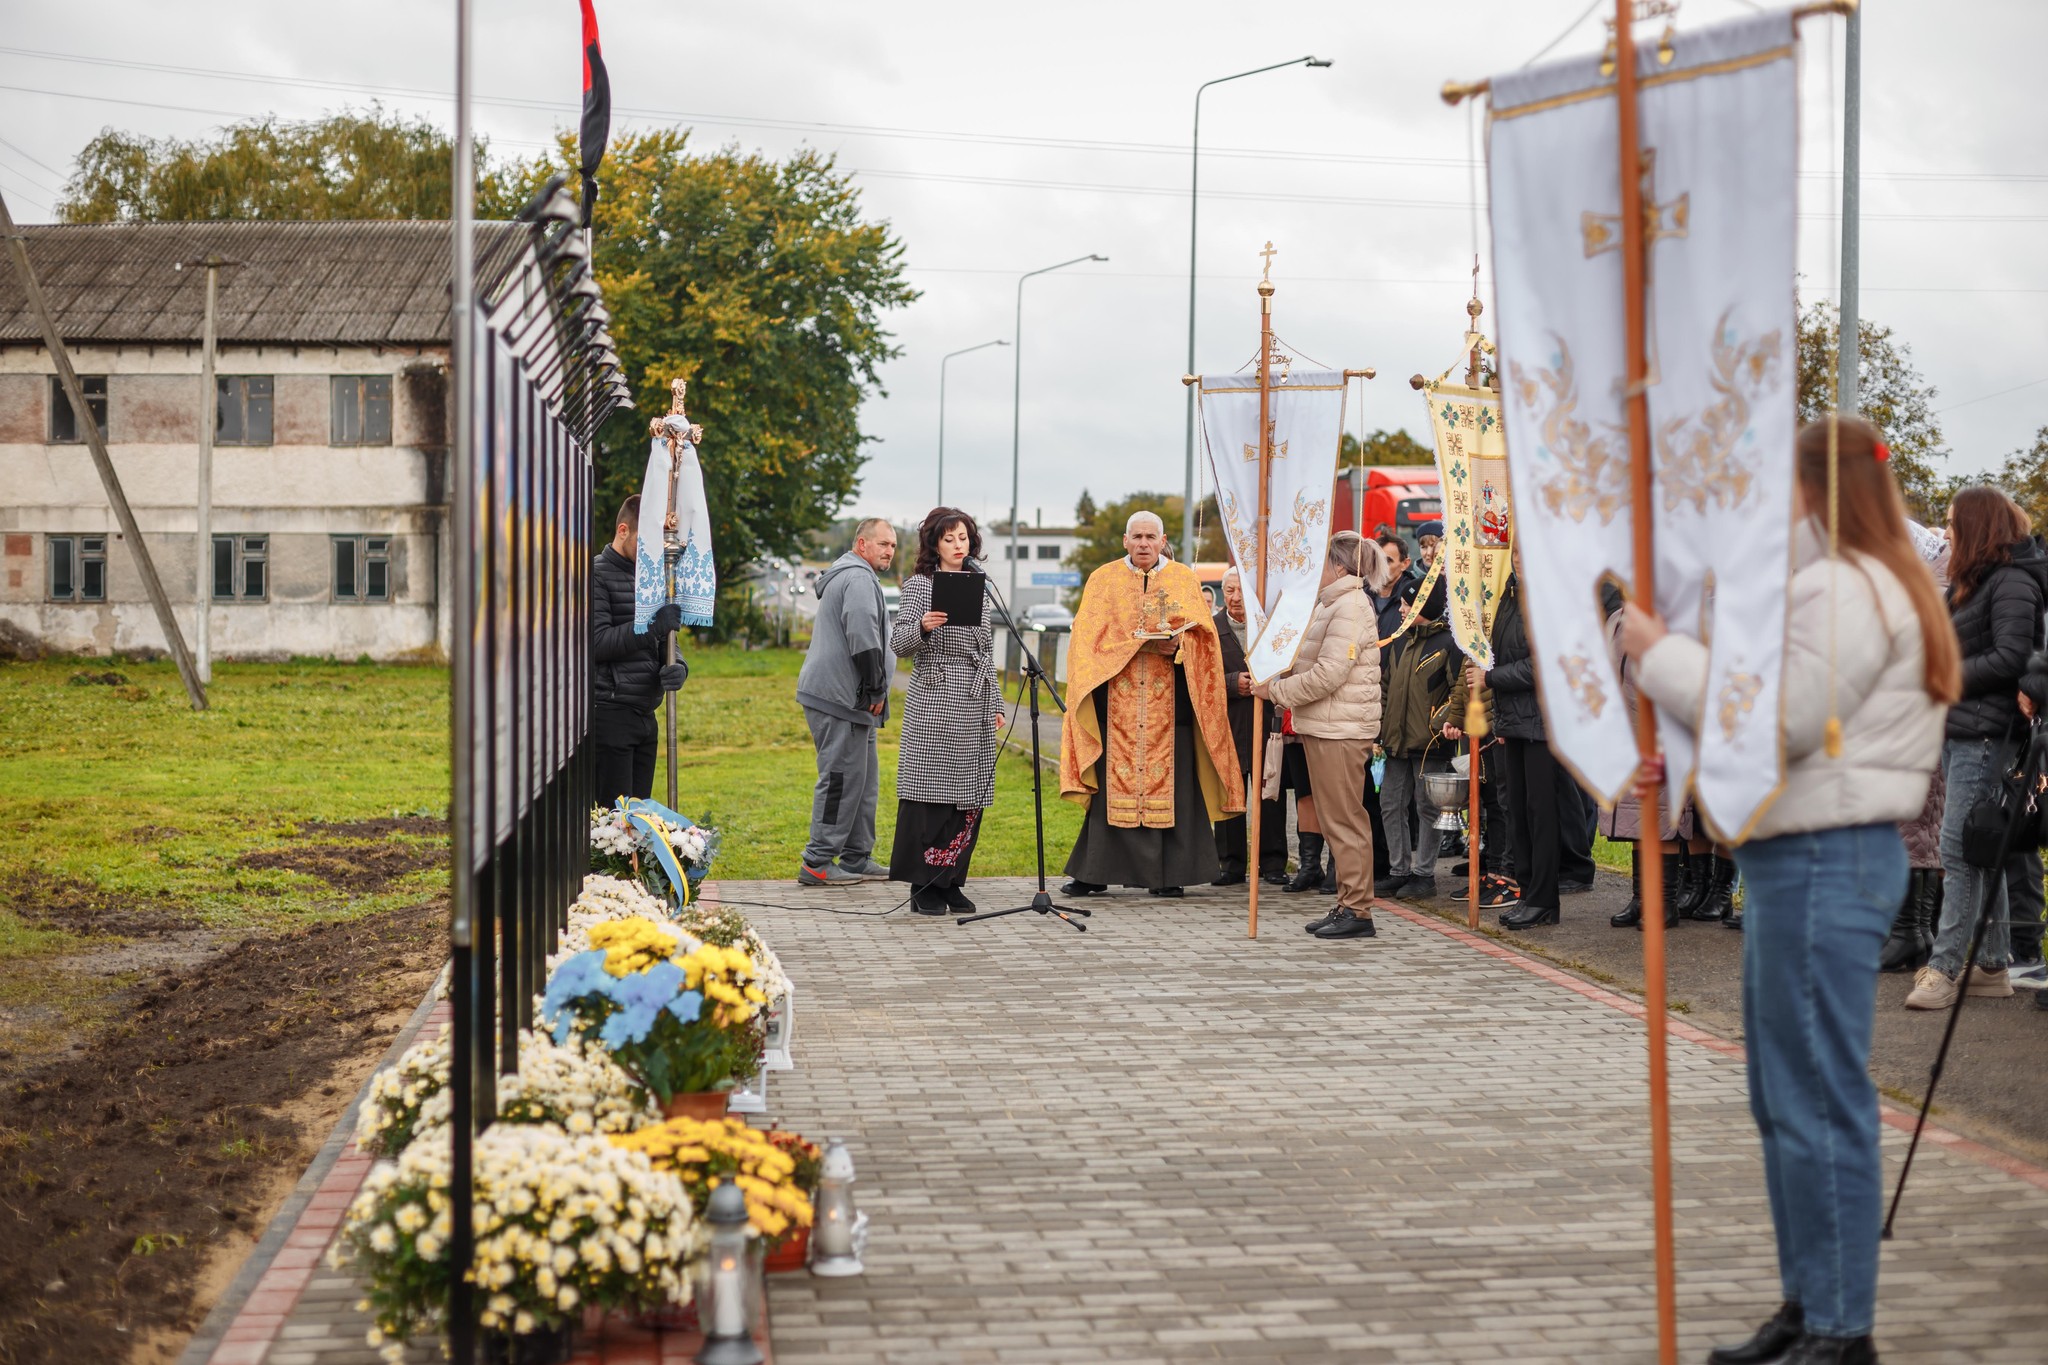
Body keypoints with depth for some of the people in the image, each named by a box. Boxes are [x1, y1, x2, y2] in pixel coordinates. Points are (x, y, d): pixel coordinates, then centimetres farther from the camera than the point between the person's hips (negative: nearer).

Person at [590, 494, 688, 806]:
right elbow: (596, 642, -15)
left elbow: (663, 642, 21)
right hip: (608, 713, -8)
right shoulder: (595, 575, -6)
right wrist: (653, 626, -19)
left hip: (645, 715, 8)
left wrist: (678, 668, -2)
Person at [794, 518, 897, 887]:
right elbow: (863, 635, -23)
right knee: (842, 778, -9)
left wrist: (873, 691, 21)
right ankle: (818, 863, -7)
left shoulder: (843, 576, 24)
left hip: (847, 700, 11)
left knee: (864, 780, 14)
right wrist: (876, 689, -16)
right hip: (840, 698, -11)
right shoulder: (858, 577, -12)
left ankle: (857, 858, 19)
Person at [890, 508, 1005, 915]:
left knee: (970, 797, 3)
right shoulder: (919, 585, 0)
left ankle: (951, 882, 10)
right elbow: (898, 643, -6)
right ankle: (924, 888, -2)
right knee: (931, 794, -7)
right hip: (933, 703, -6)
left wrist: (994, 705, 18)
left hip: (974, 706, 6)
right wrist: (923, 626, -26)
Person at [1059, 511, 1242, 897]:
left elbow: (1202, 634, 3)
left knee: (1171, 781, -4)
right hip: (1116, 698, 0)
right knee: (1111, 782, -3)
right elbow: (1088, 637, 1)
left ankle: (1169, 875, 1)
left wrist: (1177, 641, -18)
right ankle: (1095, 873, 1)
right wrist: (1139, 643, -12)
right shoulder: (1104, 579, 10)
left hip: (1168, 700, 0)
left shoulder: (1184, 579, 11)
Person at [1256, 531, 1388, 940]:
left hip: (1341, 731, -11)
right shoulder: (1332, 604, 20)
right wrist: (1279, 684, 7)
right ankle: (1347, 905, 18)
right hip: (1324, 727, 11)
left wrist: (1276, 691, -13)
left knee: (1344, 819, -7)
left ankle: (1357, 910, -4)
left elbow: (1328, 674, -21)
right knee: (1336, 818, 13)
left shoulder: (1350, 607, -14)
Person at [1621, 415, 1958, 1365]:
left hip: (1823, 862, -11)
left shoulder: (1845, 592, -15)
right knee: (1783, 1100, 16)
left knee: (1819, 1101, -7)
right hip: (1797, 859, 11)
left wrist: (1661, 655, -14)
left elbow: (1782, 722, -21)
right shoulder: (1824, 585, 19)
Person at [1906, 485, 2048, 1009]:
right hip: (1957, 729, 10)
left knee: (1959, 848, -10)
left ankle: (1944, 966, -9)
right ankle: (1992, 965, 14)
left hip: (1984, 733, -10)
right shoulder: (1972, 583, 19)